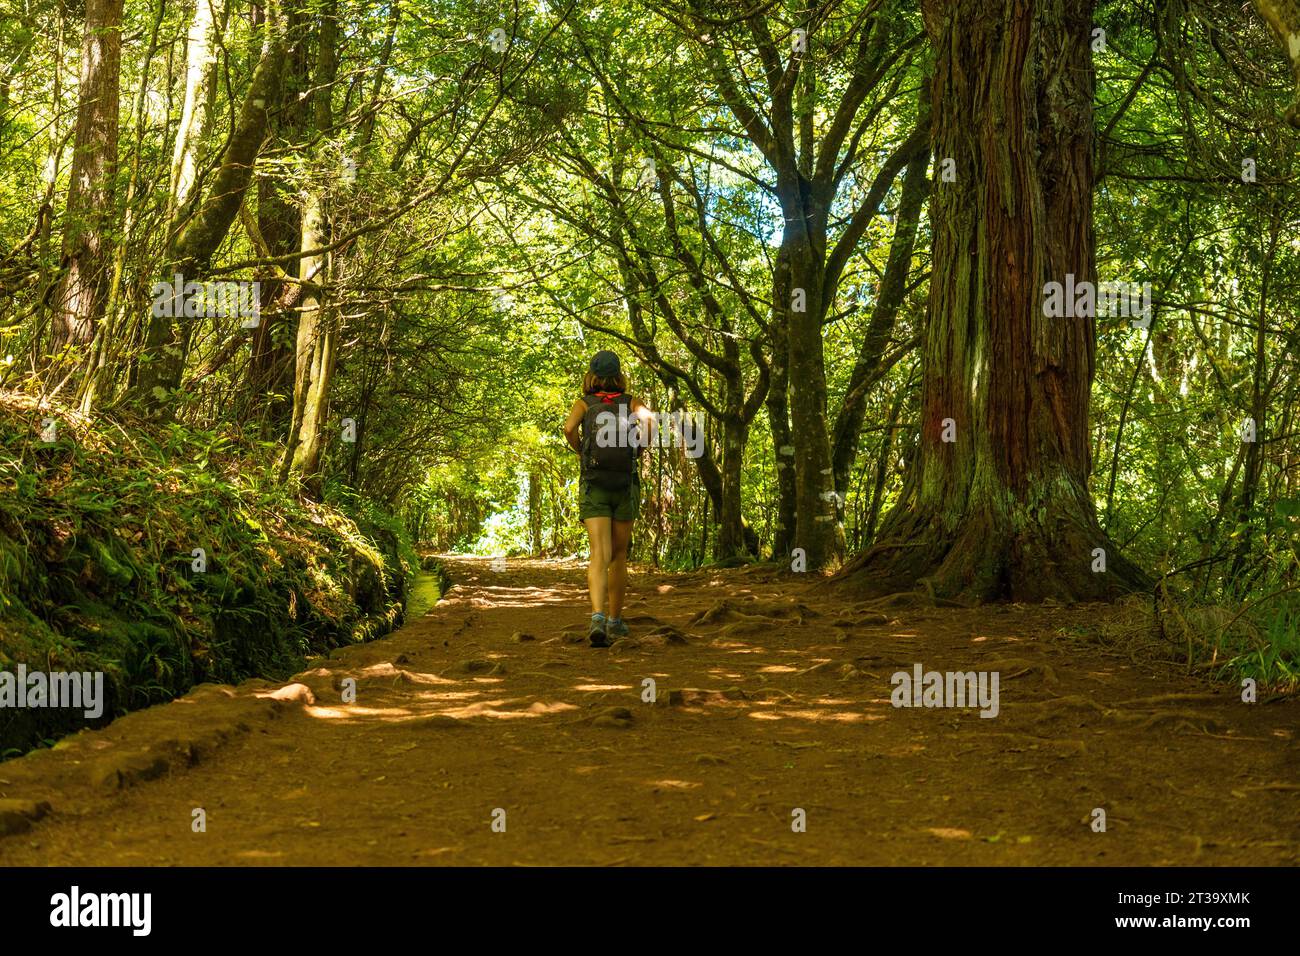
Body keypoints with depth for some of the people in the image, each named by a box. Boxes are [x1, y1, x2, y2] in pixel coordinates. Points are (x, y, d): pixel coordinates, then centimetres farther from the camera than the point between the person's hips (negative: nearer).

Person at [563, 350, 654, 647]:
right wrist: (636, 451, 2)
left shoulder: (583, 403, 9)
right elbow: (647, 419, -12)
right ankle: (615, 620, 24)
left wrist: (581, 452, 7)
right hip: (626, 486, 1)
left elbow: (569, 427, -12)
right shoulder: (630, 402, 10)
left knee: (600, 556, -11)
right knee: (618, 556, 17)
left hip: (593, 486, -1)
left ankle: (597, 618, -34)